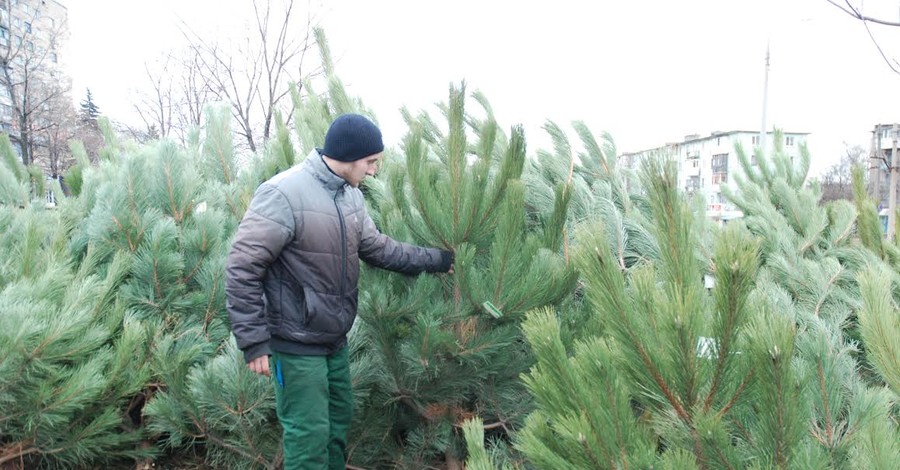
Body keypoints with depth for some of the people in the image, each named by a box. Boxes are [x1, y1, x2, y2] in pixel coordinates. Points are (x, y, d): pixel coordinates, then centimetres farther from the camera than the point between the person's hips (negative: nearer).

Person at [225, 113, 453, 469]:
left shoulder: (351, 196, 4)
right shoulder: (283, 195, -22)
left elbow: (377, 248, 13)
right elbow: (242, 268, -21)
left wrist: (436, 259, 11)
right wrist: (254, 341, -20)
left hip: (334, 338, 8)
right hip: (296, 343, -8)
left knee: (339, 419, 20)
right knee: (309, 435, 1)